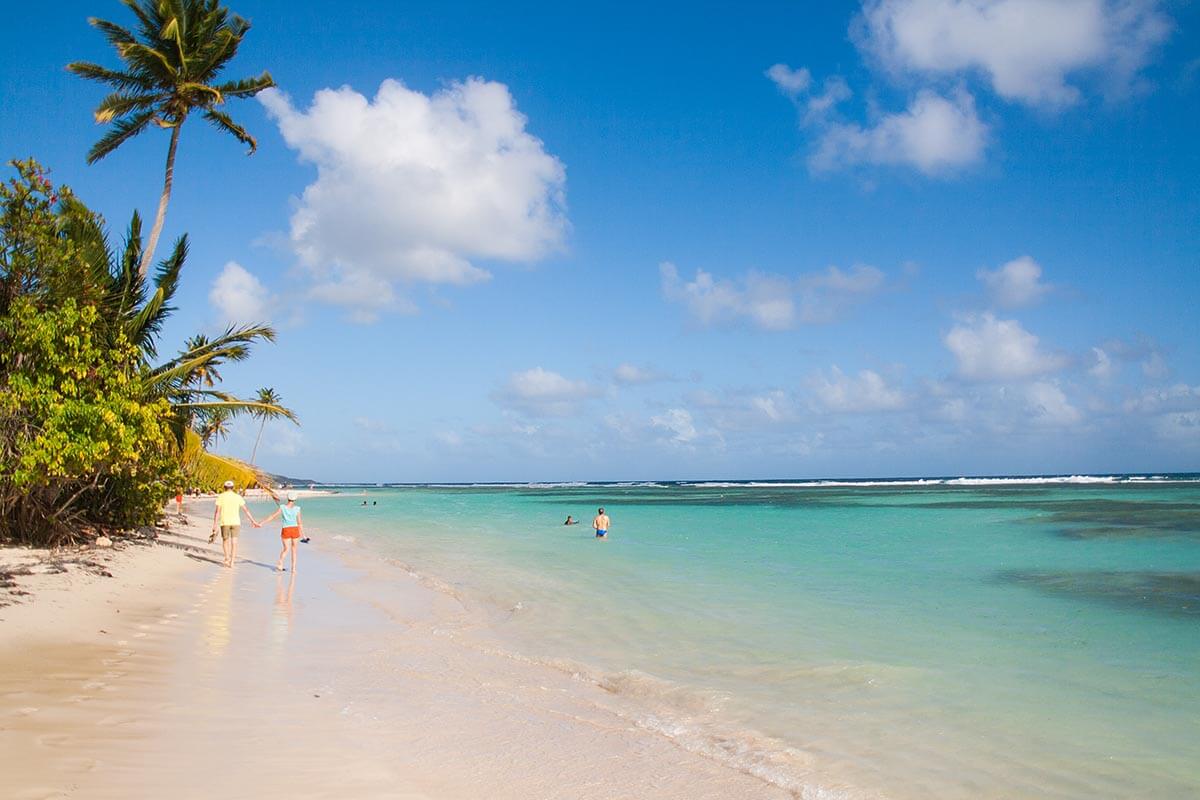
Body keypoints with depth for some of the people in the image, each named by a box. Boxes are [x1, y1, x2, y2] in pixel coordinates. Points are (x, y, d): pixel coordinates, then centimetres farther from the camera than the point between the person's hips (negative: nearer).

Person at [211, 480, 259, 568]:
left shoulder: (220, 497, -2)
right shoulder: (238, 497, 3)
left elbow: (217, 512, -8)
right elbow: (246, 510, 4)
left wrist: (214, 525, -9)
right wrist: (253, 521, 8)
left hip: (225, 522, -1)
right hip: (235, 522, 1)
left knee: (225, 541, 17)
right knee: (234, 543, 6)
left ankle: (227, 558, -1)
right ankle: (232, 562, 1)